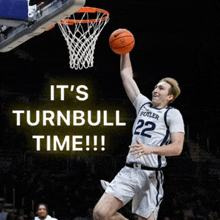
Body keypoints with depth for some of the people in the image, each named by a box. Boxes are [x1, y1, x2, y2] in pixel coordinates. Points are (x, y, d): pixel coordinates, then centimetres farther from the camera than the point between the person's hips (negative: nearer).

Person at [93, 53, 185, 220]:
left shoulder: (173, 114, 3)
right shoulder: (143, 104, 19)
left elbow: (177, 147, -10)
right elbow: (126, 73, 26)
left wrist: (151, 149, -24)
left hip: (151, 175, -5)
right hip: (129, 171, 5)